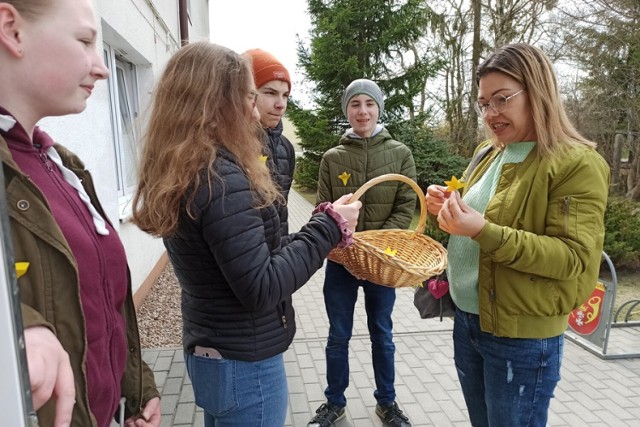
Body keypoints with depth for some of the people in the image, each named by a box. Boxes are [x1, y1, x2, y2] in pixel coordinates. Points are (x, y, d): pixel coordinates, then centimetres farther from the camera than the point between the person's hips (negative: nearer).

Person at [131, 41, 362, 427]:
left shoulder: (178, 174, 3)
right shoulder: (222, 179, -25)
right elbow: (261, 289, -25)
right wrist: (329, 228, -19)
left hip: (209, 350, 9)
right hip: (245, 363, -9)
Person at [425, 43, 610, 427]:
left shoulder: (577, 164, -14)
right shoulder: (489, 155, 7)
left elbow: (575, 258, -20)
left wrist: (486, 232, -31)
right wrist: (450, 211, -5)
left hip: (521, 338, -6)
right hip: (467, 319, 7)